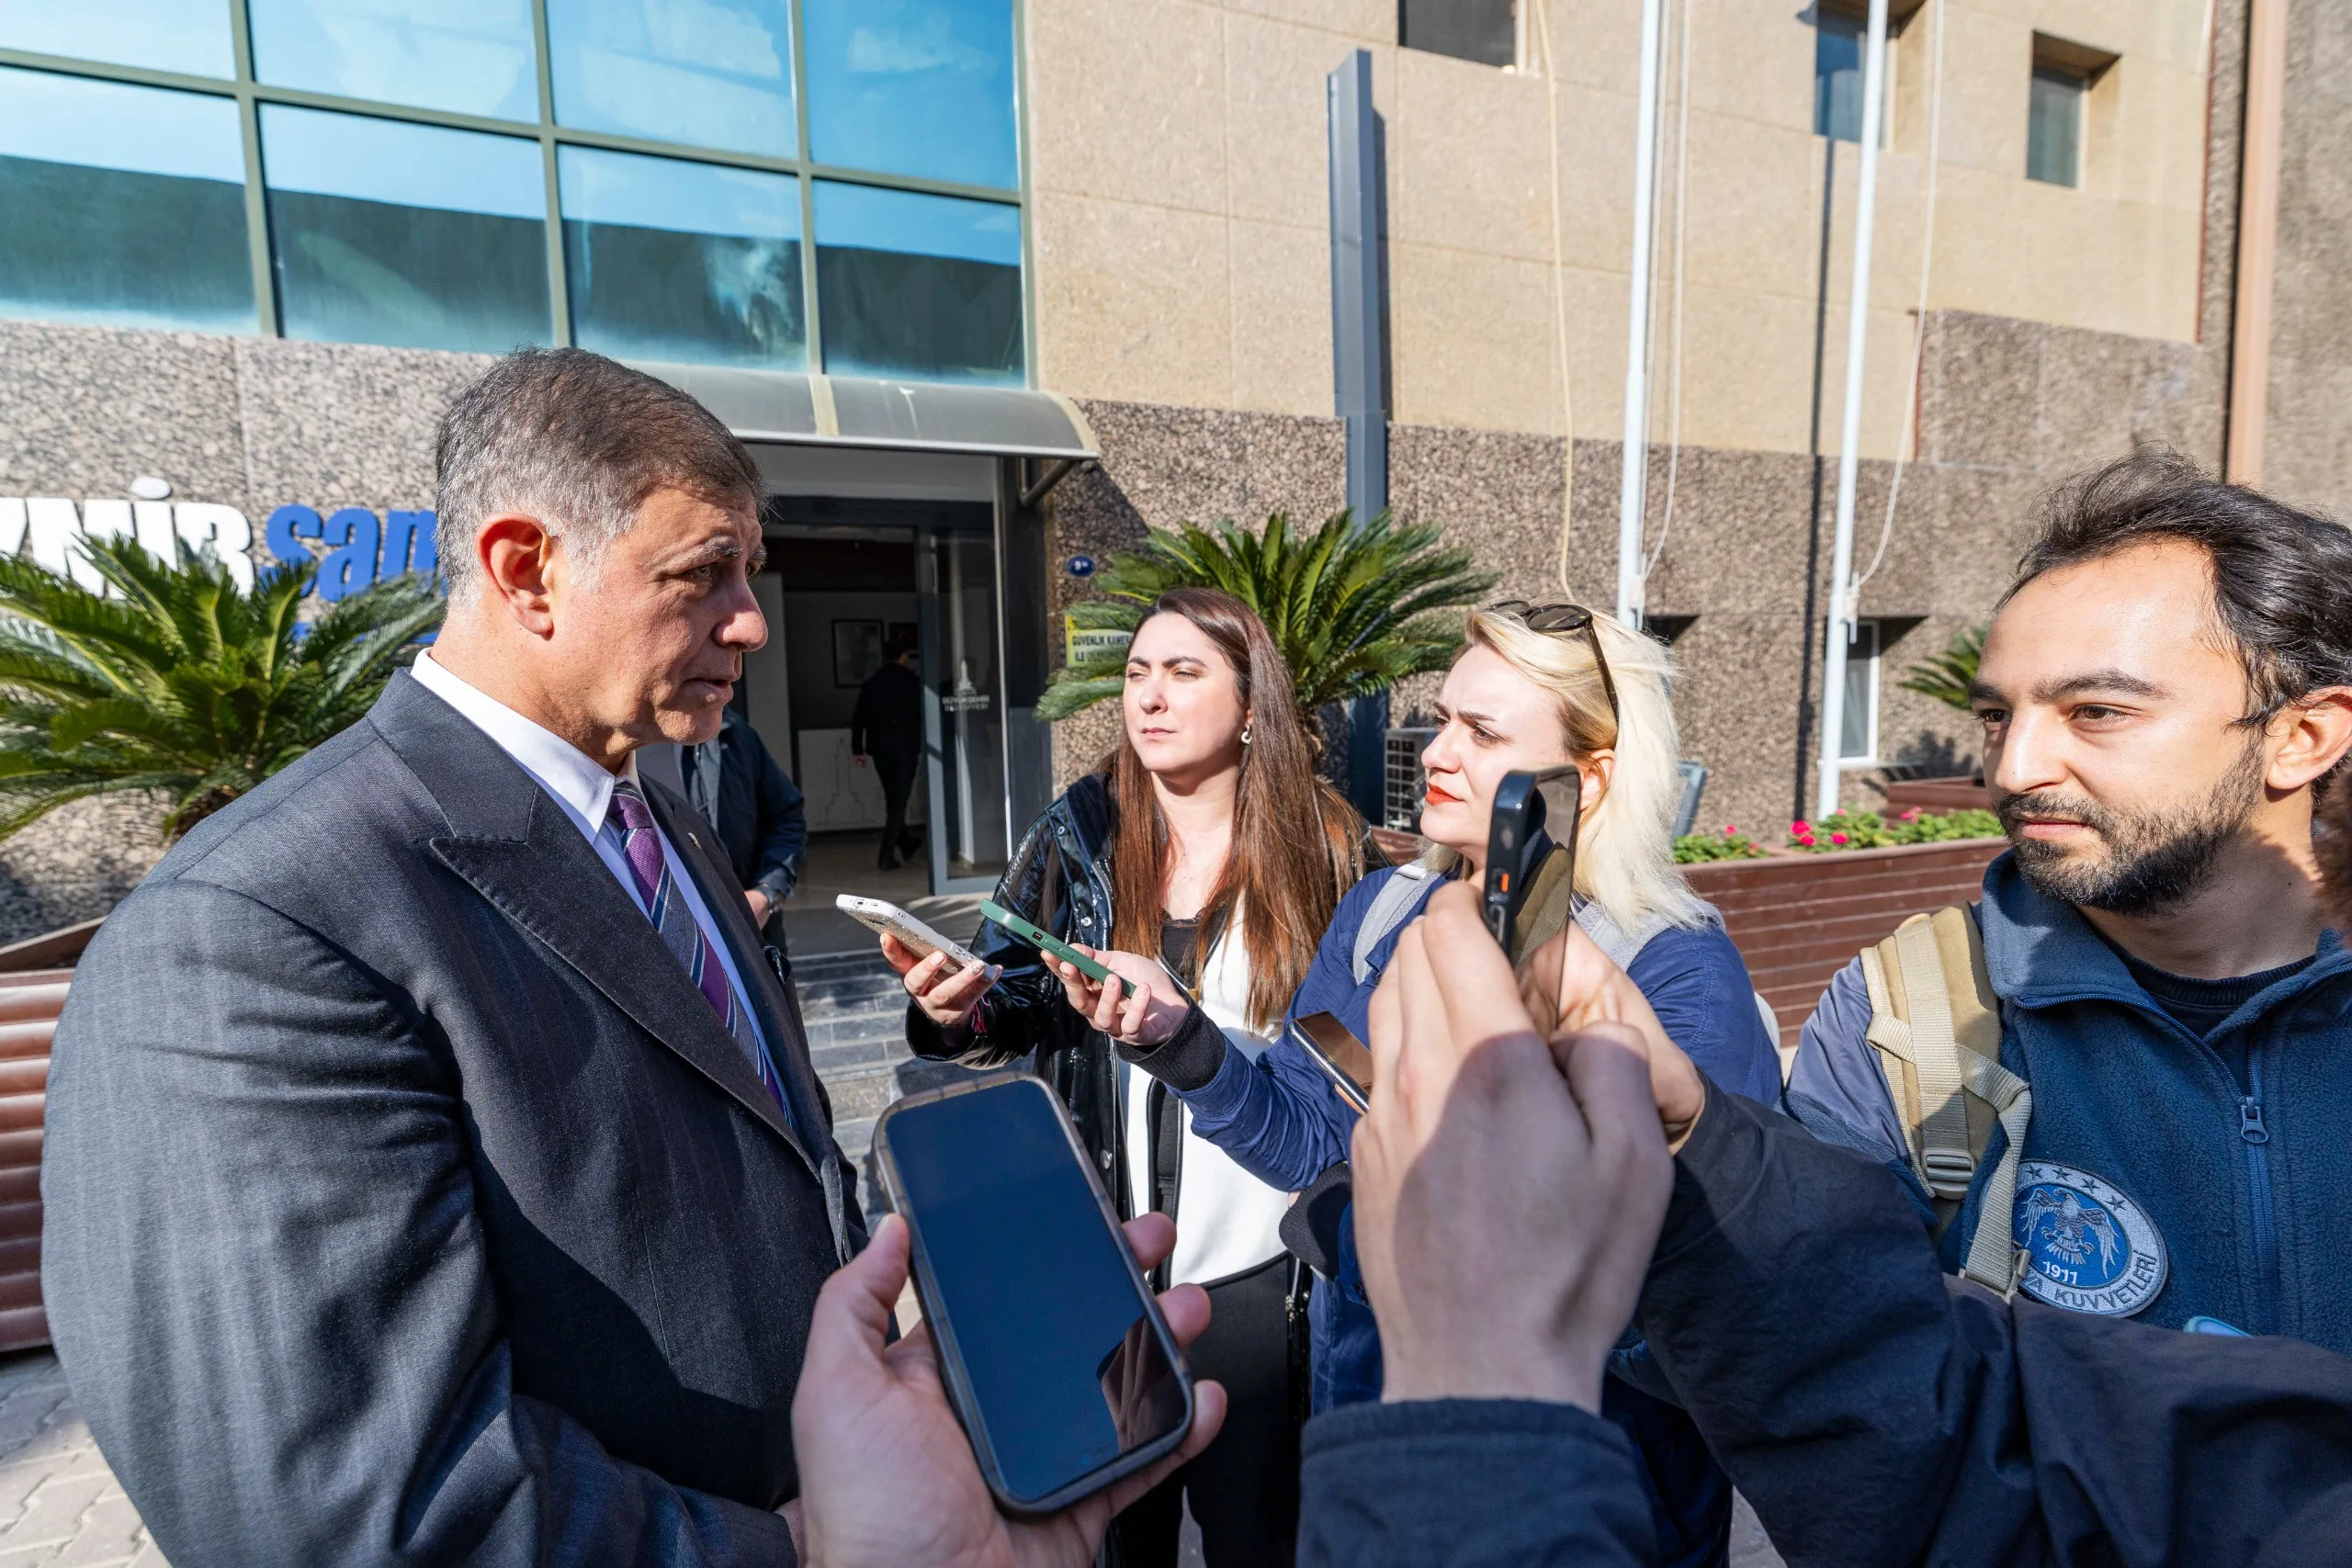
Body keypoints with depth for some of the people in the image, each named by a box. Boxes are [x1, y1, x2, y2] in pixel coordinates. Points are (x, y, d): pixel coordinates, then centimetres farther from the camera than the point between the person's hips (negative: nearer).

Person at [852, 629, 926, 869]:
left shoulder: (871, 683, 7)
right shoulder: (912, 681, -4)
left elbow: (858, 719, 7)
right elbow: (922, 716, -8)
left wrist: (857, 749, 12)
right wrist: (924, 749, -1)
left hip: (879, 750, 5)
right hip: (905, 749, -5)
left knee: (892, 800, 19)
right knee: (898, 802, -1)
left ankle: (907, 842, 34)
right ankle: (887, 854, -8)